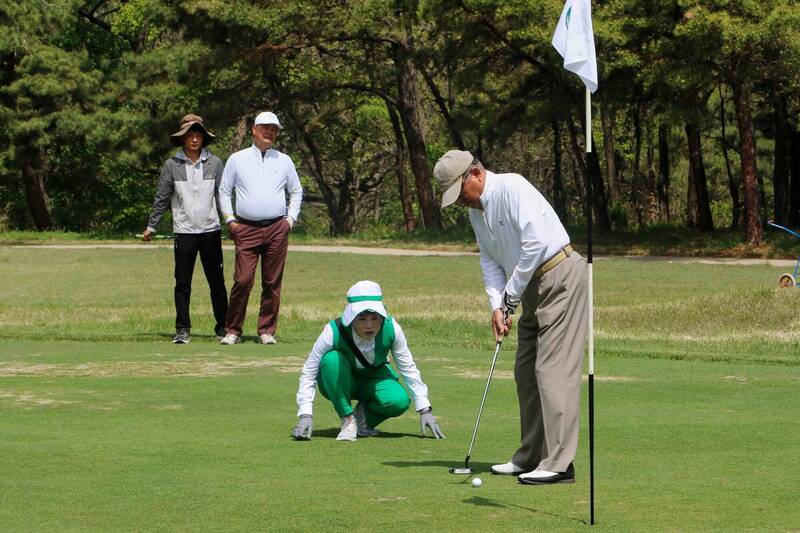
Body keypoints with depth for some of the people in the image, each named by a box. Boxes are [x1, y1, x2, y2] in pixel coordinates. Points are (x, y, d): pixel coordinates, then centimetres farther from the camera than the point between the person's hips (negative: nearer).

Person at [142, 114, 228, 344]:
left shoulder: (214, 163, 5)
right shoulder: (171, 165, 3)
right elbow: (161, 198, 7)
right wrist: (151, 227, 8)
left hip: (211, 230, 1)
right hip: (184, 232, -1)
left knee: (217, 282, 5)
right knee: (182, 284, 0)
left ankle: (222, 327, 15)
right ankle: (182, 329, 5)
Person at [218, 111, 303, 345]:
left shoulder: (284, 161, 14)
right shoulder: (237, 159, 9)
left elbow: (297, 191, 22)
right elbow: (224, 191, 12)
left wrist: (291, 218, 9)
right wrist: (229, 220, 3)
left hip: (277, 229, 2)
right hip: (246, 229, -2)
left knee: (272, 283, 1)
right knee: (242, 280, -10)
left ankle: (267, 331, 8)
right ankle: (232, 330, -2)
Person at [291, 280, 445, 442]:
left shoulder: (391, 328, -26)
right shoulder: (333, 332, -31)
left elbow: (408, 369, -14)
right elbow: (308, 373, -24)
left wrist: (425, 411, -15)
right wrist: (305, 416, -33)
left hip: (374, 379, 1)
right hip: (339, 384, -1)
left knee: (399, 401, -30)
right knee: (332, 359, -35)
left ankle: (364, 416, 2)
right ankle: (348, 419, -20)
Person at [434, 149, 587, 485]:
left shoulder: (512, 188, -17)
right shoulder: (476, 210, 12)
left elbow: (536, 242, -24)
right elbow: (489, 260, 13)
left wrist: (511, 296, -15)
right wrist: (497, 305, -4)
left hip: (560, 277, -10)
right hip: (533, 288, 10)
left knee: (553, 369, -14)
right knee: (525, 371, 11)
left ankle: (558, 463, -17)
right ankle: (531, 457, 18)